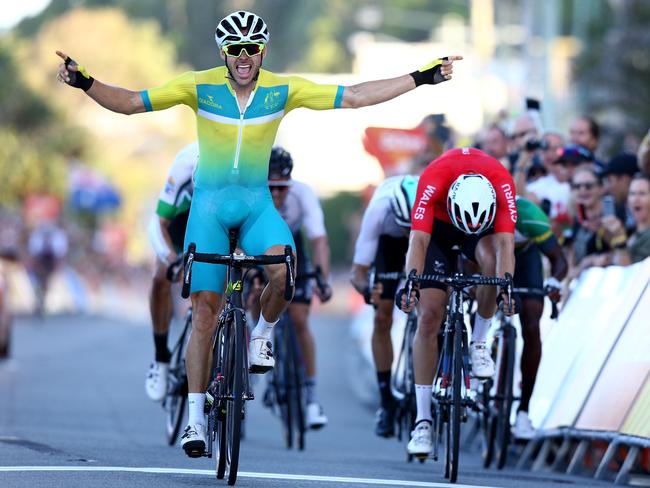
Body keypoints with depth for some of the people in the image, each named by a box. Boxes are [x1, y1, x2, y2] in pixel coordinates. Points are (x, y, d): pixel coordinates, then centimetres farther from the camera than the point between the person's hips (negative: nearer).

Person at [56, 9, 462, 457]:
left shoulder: (284, 90, -6)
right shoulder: (200, 86, -10)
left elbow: (354, 97, -5)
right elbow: (130, 102, -9)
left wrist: (421, 79, -9)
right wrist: (84, 83, -25)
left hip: (257, 202, 1)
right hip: (209, 204, -1)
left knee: (282, 270, -31)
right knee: (205, 310, -4)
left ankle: (263, 334, 2)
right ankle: (196, 417, 3)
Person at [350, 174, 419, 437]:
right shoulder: (379, 209, -41)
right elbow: (357, 271, -38)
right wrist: (366, 289, -60)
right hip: (389, 238, 0)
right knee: (383, 318, -7)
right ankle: (386, 402, 3)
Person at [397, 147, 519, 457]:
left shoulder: (502, 182, -37)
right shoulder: (433, 180, -39)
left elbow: (504, 242, -43)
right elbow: (418, 239, -44)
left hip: (487, 222, 0)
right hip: (439, 225, 0)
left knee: (492, 260, -36)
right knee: (428, 318, -11)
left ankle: (479, 343, -11)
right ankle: (422, 421, -7)